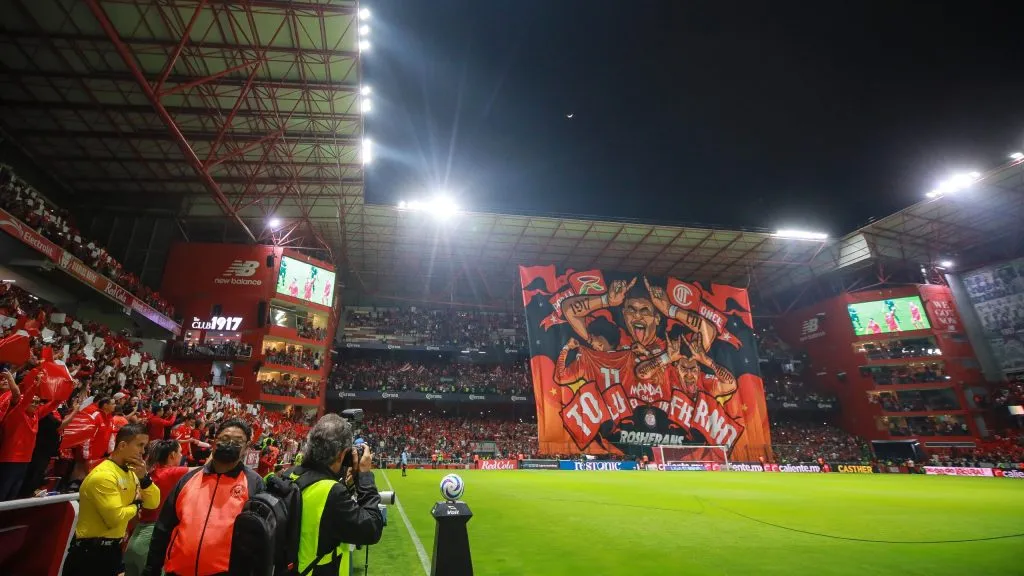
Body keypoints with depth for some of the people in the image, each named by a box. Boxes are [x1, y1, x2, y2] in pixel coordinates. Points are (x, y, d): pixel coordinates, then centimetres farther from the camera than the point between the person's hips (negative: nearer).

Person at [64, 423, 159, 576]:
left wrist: (144, 477, -11)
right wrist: (137, 504, -9)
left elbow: (153, 503, 4)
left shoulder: (130, 471, 5)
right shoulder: (103, 475, -22)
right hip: (91, 552, -8)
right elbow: (116, 518, -28)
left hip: (114, 548, 8)